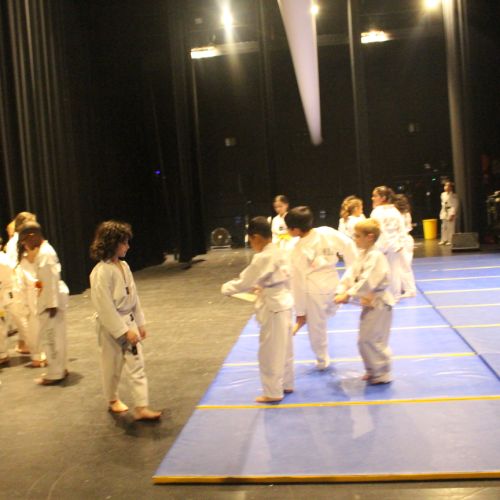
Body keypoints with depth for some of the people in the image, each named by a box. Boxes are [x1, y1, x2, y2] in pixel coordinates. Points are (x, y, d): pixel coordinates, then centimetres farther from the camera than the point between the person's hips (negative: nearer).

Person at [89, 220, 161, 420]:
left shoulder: (124, 266, 2)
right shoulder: (101, 272, -22)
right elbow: (105, 306, -22)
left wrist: (140, 323, 11)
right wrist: (124, 331, -19)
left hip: (129, 322, 7)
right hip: (111, 326, -7)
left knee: (136, 364, 3)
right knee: (112, 366, 13)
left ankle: (141, 407, 7)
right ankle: (112, 400, 37)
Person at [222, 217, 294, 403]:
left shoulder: (263, 258, -23)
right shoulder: (278, 252, 6)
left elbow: (245, 281, -16)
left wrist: (227, 288, -1)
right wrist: (260, 287, 15)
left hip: (273, 307, -10)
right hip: (283, 302, 10)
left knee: (270, 352, 3)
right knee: (283, 348, 21)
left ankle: (273, 392, 14)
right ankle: (286, 384, 34)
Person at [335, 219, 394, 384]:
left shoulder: (376, 256, -22)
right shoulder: (361, 254, 8)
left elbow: (367, 281, -29)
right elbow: (351, 274, 0)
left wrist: (348, 295, -30)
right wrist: (341, 291, -14)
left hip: (379, 304, -9)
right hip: (368, 303, 9)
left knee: (372, 340, -6)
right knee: (365, 340, 16)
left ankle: (382, 374, 9)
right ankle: (372, 370, 31)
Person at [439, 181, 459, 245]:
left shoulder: (453, 196, -9)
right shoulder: (443, 194, 11)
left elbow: (455, 206, -12)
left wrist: (452, 214, -18)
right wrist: (442, 213, 13)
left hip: (451, 212, -7)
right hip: (444, 212, 7)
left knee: (450, 227, -5)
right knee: (444, 227, 9)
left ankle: (450, 240, 1)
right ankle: (443, 240, 17)